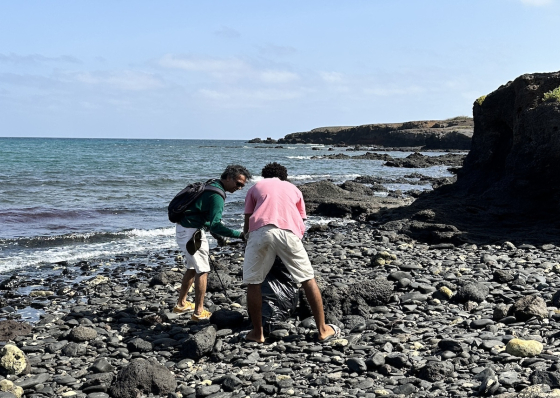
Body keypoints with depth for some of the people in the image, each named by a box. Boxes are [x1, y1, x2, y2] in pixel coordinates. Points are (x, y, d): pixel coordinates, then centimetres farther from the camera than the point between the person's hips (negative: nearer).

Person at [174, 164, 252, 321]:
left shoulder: (211, 185, 11)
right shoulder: (217, 195, -20)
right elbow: (215, 226, -26)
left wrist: (217, 235, 18)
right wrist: (240, 235, -29)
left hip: (183, 229, 10)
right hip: (191, 232, -10)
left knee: (192, 267, 20)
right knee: (202, 270, -4)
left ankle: (181, 304, 30)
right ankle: (199, 312, -1)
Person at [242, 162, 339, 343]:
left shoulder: (256, 187, 31)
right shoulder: (293, 188, 34)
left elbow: (247, 221, 25)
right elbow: (301, 220, 31)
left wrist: (247, 238, 40)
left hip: (260, 231, -1)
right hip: (288, 232, 1)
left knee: (253, 282, 13)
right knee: (308, 279, 13)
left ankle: (257, 333, 18)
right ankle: (323, 330, 16)